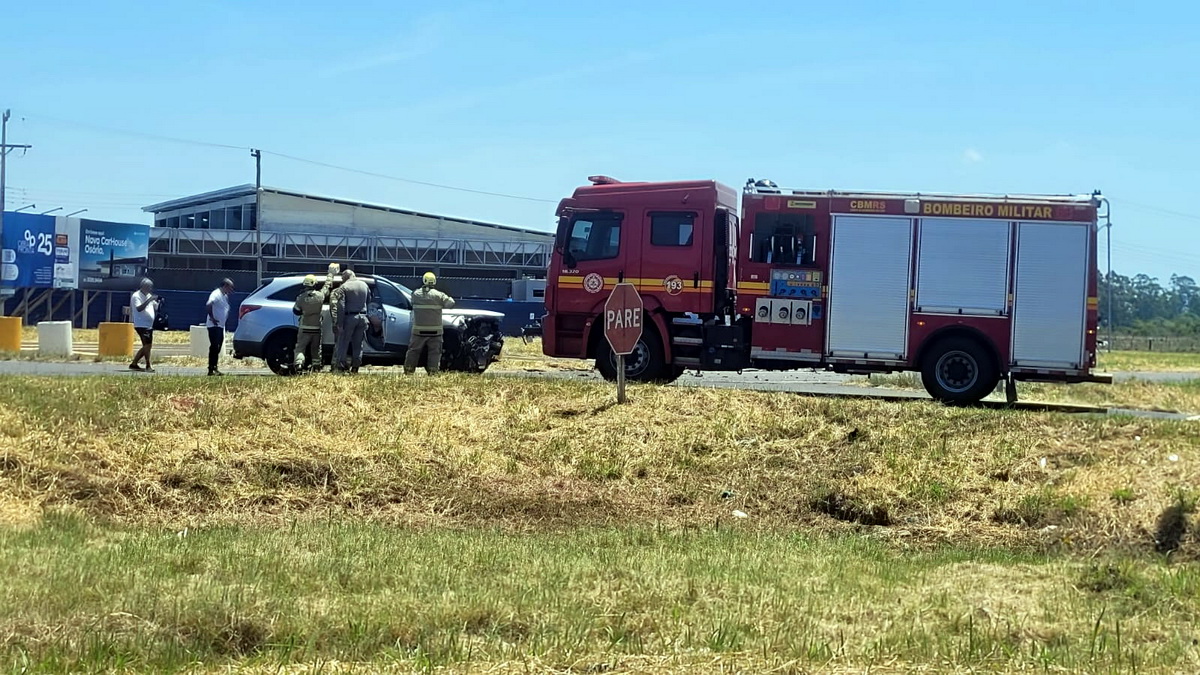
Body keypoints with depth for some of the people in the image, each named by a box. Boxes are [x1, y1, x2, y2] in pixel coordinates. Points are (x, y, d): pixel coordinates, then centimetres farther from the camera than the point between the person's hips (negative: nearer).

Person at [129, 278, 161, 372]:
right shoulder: (136, 296, -8)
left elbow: (156, 308, 20)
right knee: (147, 345, -14)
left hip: (149, 325, 9)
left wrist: (159, 302, 0)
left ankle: (134, 364, 18)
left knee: (146, 346, 10)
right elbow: (139, 308, -23)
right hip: (141, 325, -9)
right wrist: (149, 300, -27)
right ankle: (148, 366, -10)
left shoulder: (149, 296, 17)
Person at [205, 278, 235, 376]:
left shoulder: (225, 296, 15)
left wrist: (226, 318, 13)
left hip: (221, 326, 9)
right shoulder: (216, 294, -14)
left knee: (217, 348, 13)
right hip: (214, 325, -9)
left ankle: (214, 368, 19)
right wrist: (212, 318, -25)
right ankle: (211, 370, -9)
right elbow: (208, 305, -29)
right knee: (214, 347, -10)